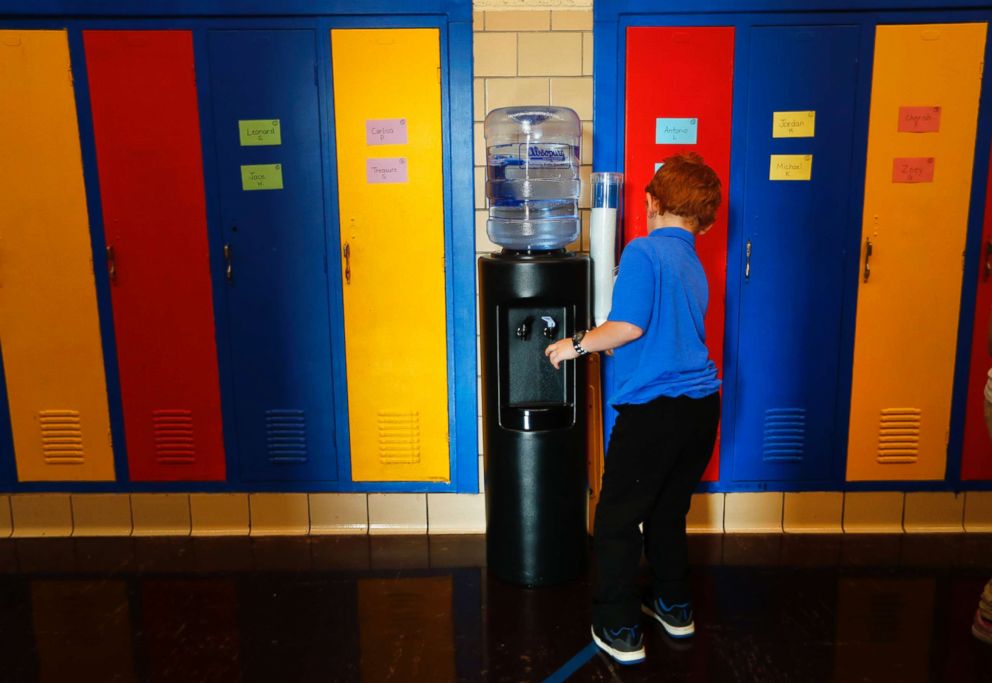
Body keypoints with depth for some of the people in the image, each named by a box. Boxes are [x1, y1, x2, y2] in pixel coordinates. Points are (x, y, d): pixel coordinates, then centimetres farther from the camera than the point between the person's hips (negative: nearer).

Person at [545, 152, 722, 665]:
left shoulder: (644, 251, -9)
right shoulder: (694, 265, 15)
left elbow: (628, 325, -19)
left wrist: (577, 344, -5)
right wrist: (604, 345, 32)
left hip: (654, 408, -8)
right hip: (702, 405, 8)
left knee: (616, 521, 6)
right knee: (667, 511, 23)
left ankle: (620, 632, 13)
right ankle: (674, 608, 36)